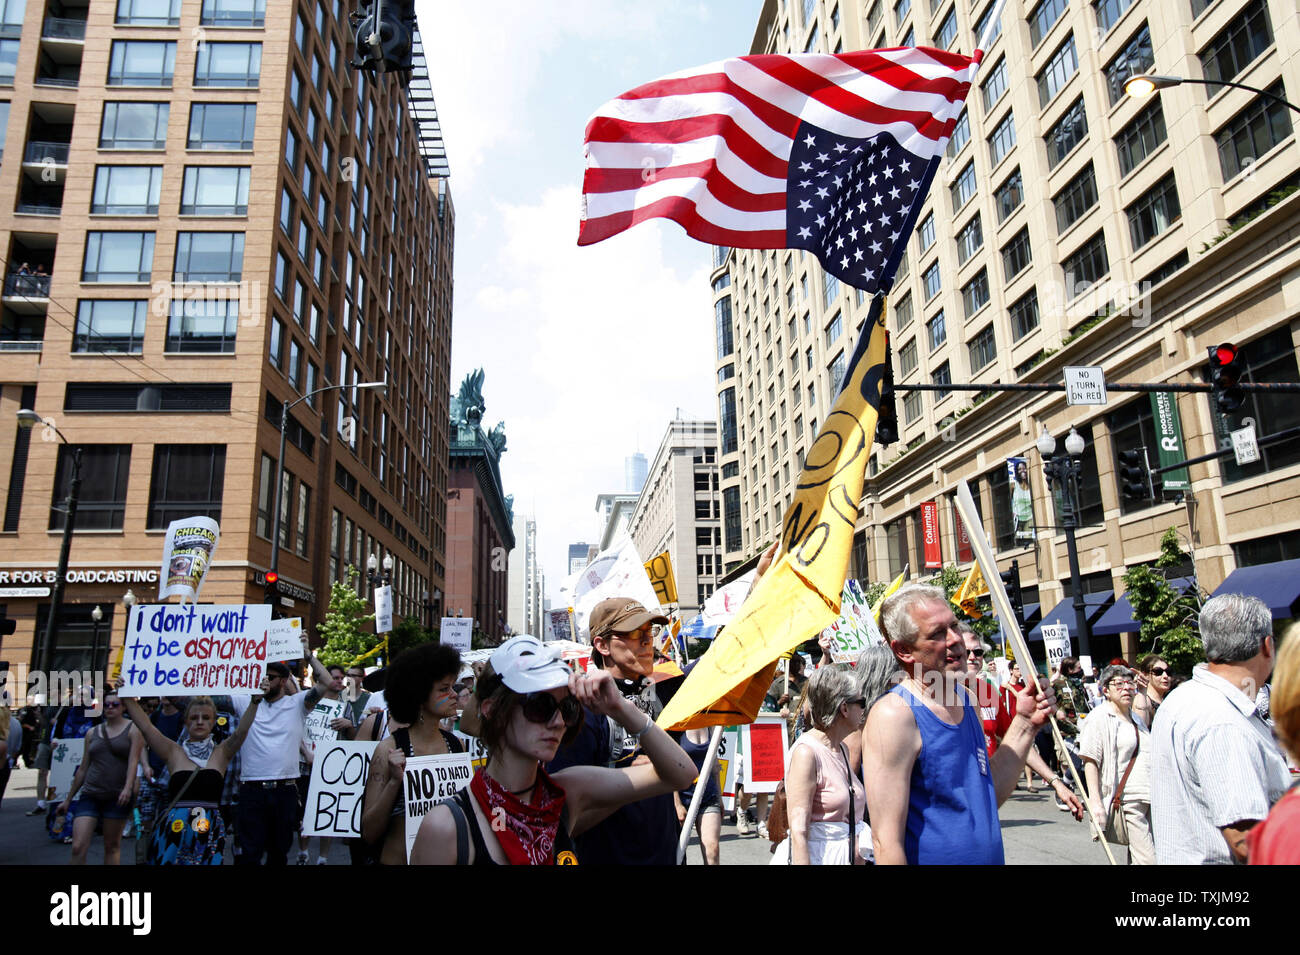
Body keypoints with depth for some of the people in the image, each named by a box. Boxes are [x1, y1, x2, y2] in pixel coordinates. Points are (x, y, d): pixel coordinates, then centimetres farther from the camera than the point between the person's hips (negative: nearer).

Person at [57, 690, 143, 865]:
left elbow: (133, 760, -9)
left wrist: (128, 788, -24)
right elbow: (83, 768, 18)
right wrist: (68, 799, 19)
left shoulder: (133, 729, 2)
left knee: (112, 846, 4)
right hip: (90, 795, 3)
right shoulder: (92, 733, 13)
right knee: (78, 848, -8)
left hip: (117, 796, -3)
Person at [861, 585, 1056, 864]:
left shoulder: (967, 700, 2)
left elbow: (990, 794, 10)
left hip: (989, 857, 7)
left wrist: (1025, 724, 4)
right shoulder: (894, 715, -23)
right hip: (931, 858, -7)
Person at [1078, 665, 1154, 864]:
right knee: (1147, 859, -14)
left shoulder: (1136, 719, 19)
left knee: (1136, 856, 8)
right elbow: (1090, 762, -13)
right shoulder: (1098, 718, -7)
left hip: (1148, 799, 8)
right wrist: (1095, 802, -20)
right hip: (1125, 801, -8)